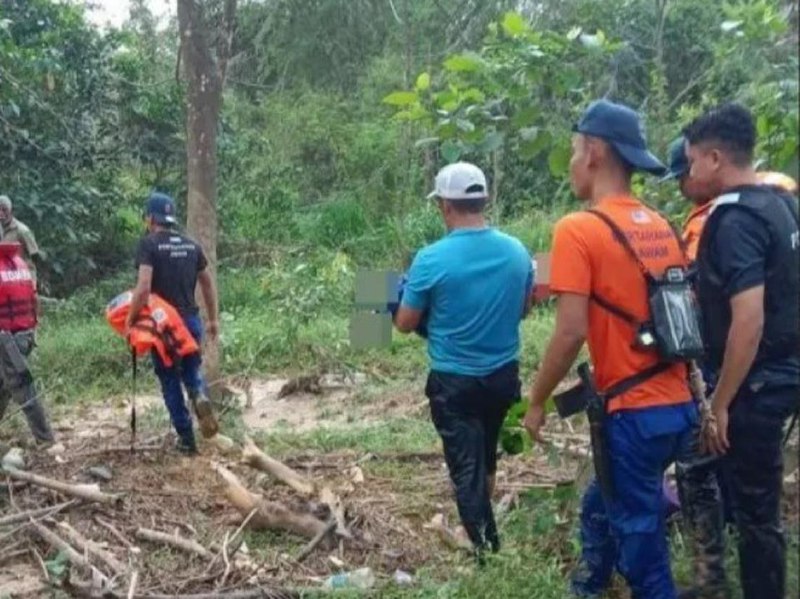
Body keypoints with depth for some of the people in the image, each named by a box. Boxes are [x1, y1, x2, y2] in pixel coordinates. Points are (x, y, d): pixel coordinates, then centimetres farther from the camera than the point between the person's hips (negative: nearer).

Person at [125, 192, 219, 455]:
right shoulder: (192, 245, 7)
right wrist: (213, 319, 19)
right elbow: (208, 284, 11)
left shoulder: (149, 244, -10)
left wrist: (130, 319, -10)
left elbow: (144, 287, -21)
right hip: (191, 320, 4)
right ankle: (200, 394, -12)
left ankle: (186, 438, 10)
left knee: (170, 381, 9)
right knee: (191, 370, 22)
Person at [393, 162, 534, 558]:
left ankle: (485, 552, 13)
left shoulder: (432, 259, -19)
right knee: (485, 457, 25)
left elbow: (405, 325, -8)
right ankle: (487, 529, 43)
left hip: (454, 383, -5)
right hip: (504, 375, 5)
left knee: (466, 469, 8)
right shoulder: (517, 252, -5)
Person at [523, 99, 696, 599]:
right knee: (602, 508, 26)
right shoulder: (661, 226, 9)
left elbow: (572, 333, -18)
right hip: (679, 406, 8)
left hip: (634, 412, -8)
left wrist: (537, 403, -5)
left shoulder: (578, 230, -13)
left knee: (640, 538, 9)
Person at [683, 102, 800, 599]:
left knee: (755, 511, 4)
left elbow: (748, 322, -27)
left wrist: (721, 403, -20)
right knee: (757, 502, 23)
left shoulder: (735, 220, -21)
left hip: (757, 384, -9)